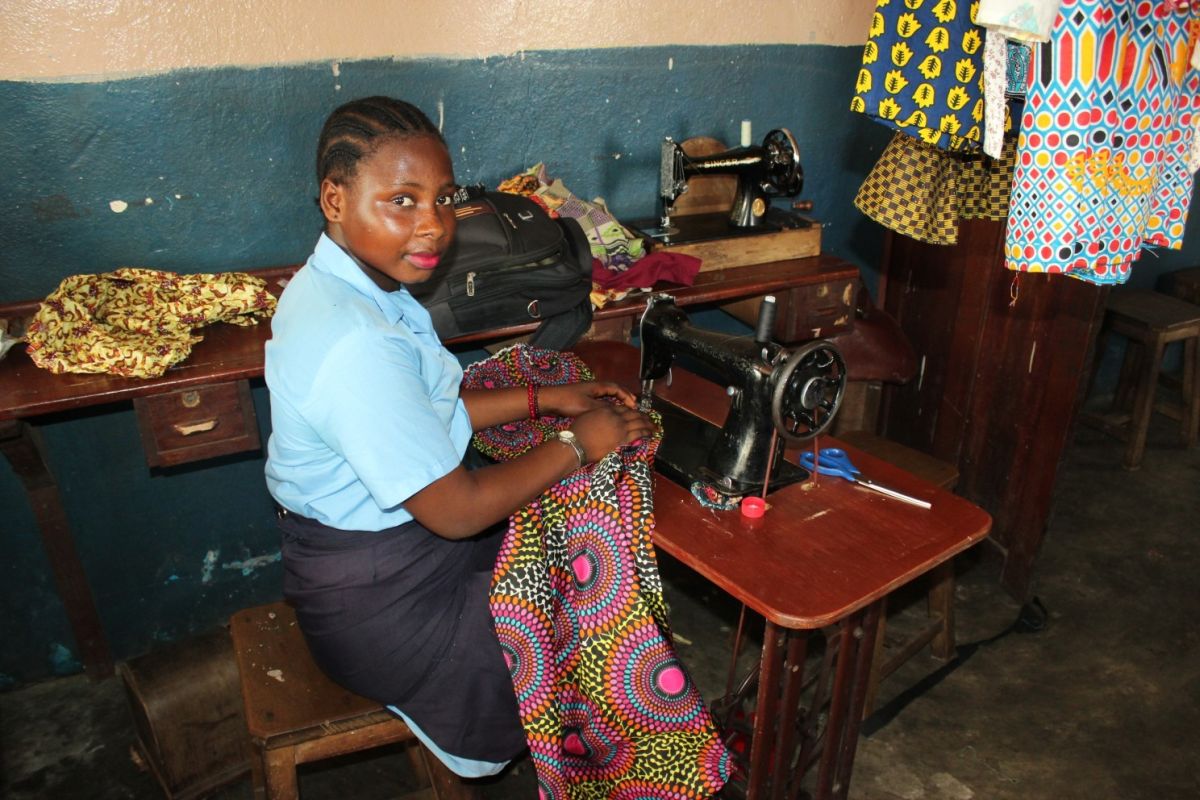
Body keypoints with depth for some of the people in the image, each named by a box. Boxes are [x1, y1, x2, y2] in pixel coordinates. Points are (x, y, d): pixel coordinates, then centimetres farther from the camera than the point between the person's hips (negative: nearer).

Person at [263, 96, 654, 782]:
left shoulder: (340, 282, -2)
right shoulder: (355, 347, -34)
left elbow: (425, 413, 9)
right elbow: (457, 510, -28)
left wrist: (543, 399, 2)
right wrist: (577, 447, -14)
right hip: (380, 607, -9)